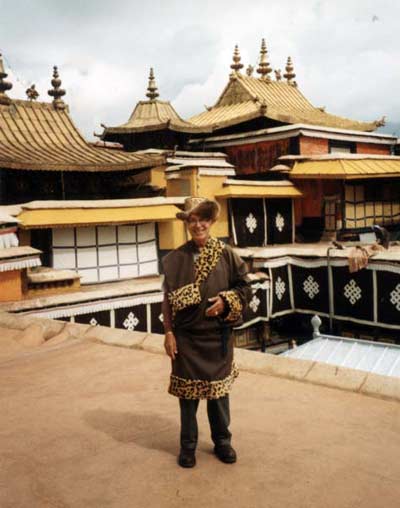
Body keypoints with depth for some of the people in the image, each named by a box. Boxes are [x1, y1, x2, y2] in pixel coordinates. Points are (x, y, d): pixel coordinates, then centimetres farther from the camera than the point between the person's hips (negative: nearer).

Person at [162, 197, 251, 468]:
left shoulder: (226, 254, -2)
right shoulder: (176, 259, -2)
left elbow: (245, 287, 4)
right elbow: (168, 299, -1)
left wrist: (226, 301, -13)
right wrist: (168, 333, -5)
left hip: (218, 335, 1)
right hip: (186, 336, 0)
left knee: (219, 387, 13)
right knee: (188, 390, 9)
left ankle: (222, 441, 31)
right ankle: (188, 445, 25)